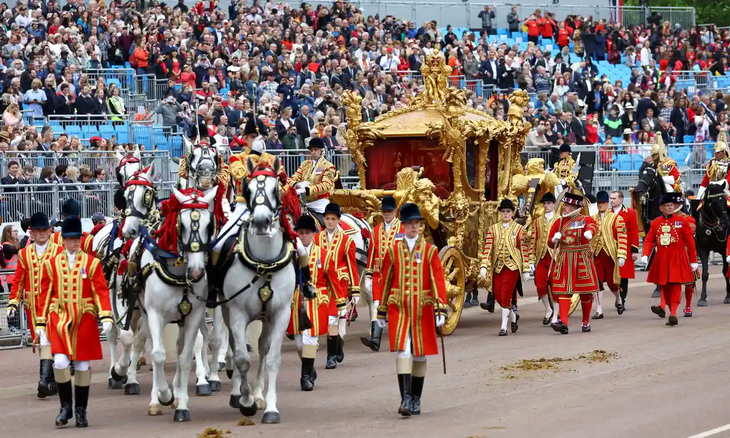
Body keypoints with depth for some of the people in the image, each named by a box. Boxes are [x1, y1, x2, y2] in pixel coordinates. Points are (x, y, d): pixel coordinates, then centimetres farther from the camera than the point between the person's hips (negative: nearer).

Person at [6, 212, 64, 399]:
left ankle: (44, 381, -24)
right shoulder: (24, 254, 9)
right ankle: (52, 381, 19)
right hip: (32, 305, 4)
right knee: (40, 341, 9)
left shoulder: (59, 251, 0)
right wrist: (13, 302, 1)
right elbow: (18, 280, 9)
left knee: (46, 339, -17)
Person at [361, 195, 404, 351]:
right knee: (377, 306, -10)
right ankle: (375, 339, -20)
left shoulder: (403, 230, 0)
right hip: (379, 274, 3)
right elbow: (371, 252, 13)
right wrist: (368, 275, 10)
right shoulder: (376, 231, 12)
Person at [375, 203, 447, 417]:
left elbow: (438, 281, -2)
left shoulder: (429, 251, 2)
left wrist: (440, 310, -11)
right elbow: (385, 281, 10)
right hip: (398, 310, -1)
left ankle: (416, 399, 21)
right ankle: (405, 399, -17)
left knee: (420, 354, 9)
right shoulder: (393, 251, 5)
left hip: (422, 311, 1)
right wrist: (382, 312, 11)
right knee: (403, 352, -13)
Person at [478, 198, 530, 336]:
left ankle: (504, 326, -7)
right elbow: (488, 247, 1)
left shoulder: (519, 229, 1)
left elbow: (524, 249, 2)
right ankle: (513, 316, 31)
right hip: (497, 266, 4)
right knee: (498, 295, 3)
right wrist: (484, 266, -9)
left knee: (506, 294, -12)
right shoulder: (493, 229, 7)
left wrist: (526, 269, -1)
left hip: (512, 266, -4)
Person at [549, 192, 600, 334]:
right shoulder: (560, 222, 10)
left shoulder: (585, 219, -1)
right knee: (564, 291, -9)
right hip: (564, 261, 2)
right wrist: (555, 239, -10)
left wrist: (589, 231, -51)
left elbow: (592, 225, -27)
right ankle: (563, 322, -18)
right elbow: (551, 243, 14)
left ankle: (586, 322, 22)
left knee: (586, 292, 5)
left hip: (582, 260, -2)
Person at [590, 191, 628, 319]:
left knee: (612, 282, 7)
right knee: (597, 282, -5)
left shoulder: (616, 218, -1)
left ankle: (618, 300, 38)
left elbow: (622, 238, -6)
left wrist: (621, 256, -13)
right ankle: (599, 311, -1)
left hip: (610, 255, -2)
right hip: (596, 255, 2)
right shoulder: (592, 219, 10)